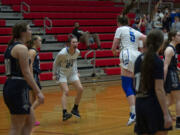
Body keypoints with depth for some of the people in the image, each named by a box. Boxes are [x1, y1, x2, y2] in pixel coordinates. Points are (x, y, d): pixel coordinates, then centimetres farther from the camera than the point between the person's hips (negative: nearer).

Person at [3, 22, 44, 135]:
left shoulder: (11, 46, 16)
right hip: (18, 89, -10)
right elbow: (26, 73, -17)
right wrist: (38, 92, -15)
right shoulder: (22, 48, -13)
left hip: (10, 87, 10)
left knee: (30, 121, 16)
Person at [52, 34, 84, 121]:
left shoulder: (77, 52, -11)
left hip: (72, 72, 6)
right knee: (66, 91, -22)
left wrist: (76, 71, 10)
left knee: (80, 89, -4)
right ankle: (64, 113, -28)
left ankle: (75, 109, 14)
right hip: (62, 73, -6)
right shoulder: (62, 53, -27)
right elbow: (55, 63, -11)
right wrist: (54, 74, -7)